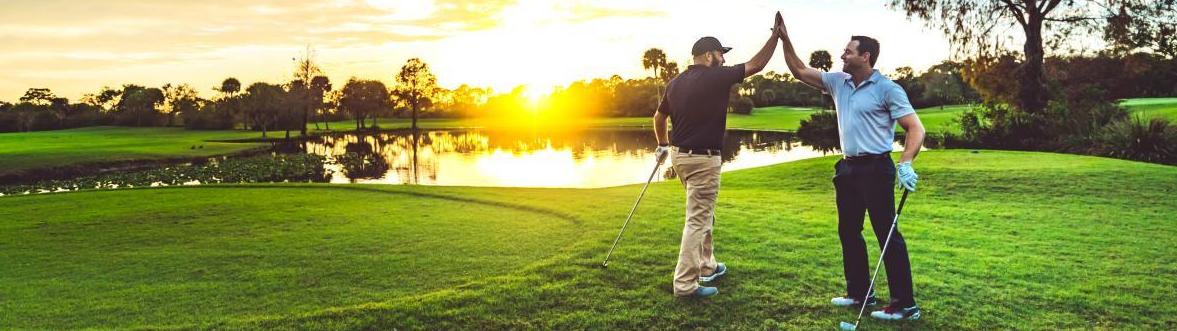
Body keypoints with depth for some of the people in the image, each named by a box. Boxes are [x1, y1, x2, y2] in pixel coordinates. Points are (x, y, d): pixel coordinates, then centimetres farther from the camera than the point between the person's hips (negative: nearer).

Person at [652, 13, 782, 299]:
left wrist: (663, 145, 33)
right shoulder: (715, 78, -13)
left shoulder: (676, 82, 8)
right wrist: (776, 35, 3)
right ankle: (685, 284, -2)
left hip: (680, 155, 9)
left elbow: (658, 118, 18)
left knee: (703, 214, 23)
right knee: (698, 220, -4)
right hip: (703, 159, -8)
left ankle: (706, 266, 35)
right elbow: (756, 65, -7)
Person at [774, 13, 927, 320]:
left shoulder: (887, 89, -10)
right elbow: (799, 70, 16)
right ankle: (860, 292, 25)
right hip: (848, 168, 8)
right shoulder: (838, 82, 10)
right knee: (848, 232, 14)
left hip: (876, 168, -8)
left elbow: (916, 128, -13)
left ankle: (905, 304, -1)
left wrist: (906, 162, -28)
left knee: (887, 234, -7)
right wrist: (785, 40, 5)